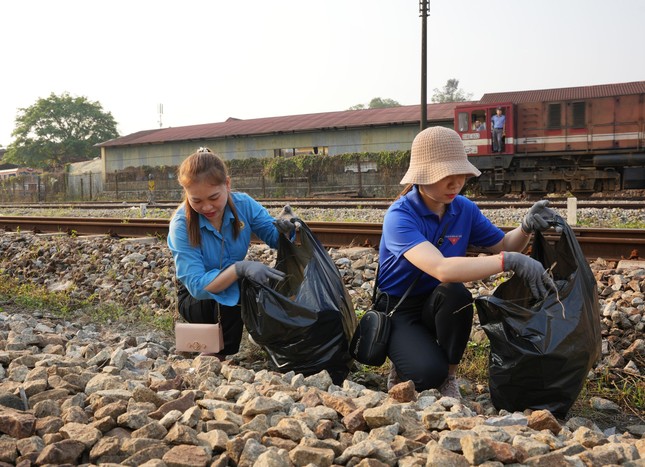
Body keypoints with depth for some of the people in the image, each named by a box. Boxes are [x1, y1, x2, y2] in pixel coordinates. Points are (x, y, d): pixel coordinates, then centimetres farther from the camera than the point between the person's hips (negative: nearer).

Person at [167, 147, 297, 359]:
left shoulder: (243, 204, -16)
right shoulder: (181, 225, -26)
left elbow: (275, 238, -9)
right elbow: (197, 286, -31)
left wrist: (284, 227, -34)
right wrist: (240, 269, -47)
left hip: (235, 285, 4)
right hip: (194, 298, -4)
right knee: (232, 294, -34)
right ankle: (217, 357, -11)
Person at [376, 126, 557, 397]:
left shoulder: (464, 209, -7)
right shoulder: (399, 217, -26)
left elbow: (502, 246, 6)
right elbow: (441, 269, -42)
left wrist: (526, 228, -17)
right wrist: (510, 261, -45)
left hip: (436, 305, 5)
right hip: (397, 310, -5)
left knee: (455, 293, -31)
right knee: (429, 374, -31)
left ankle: (448, 374, -6)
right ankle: (405, 367, 8)